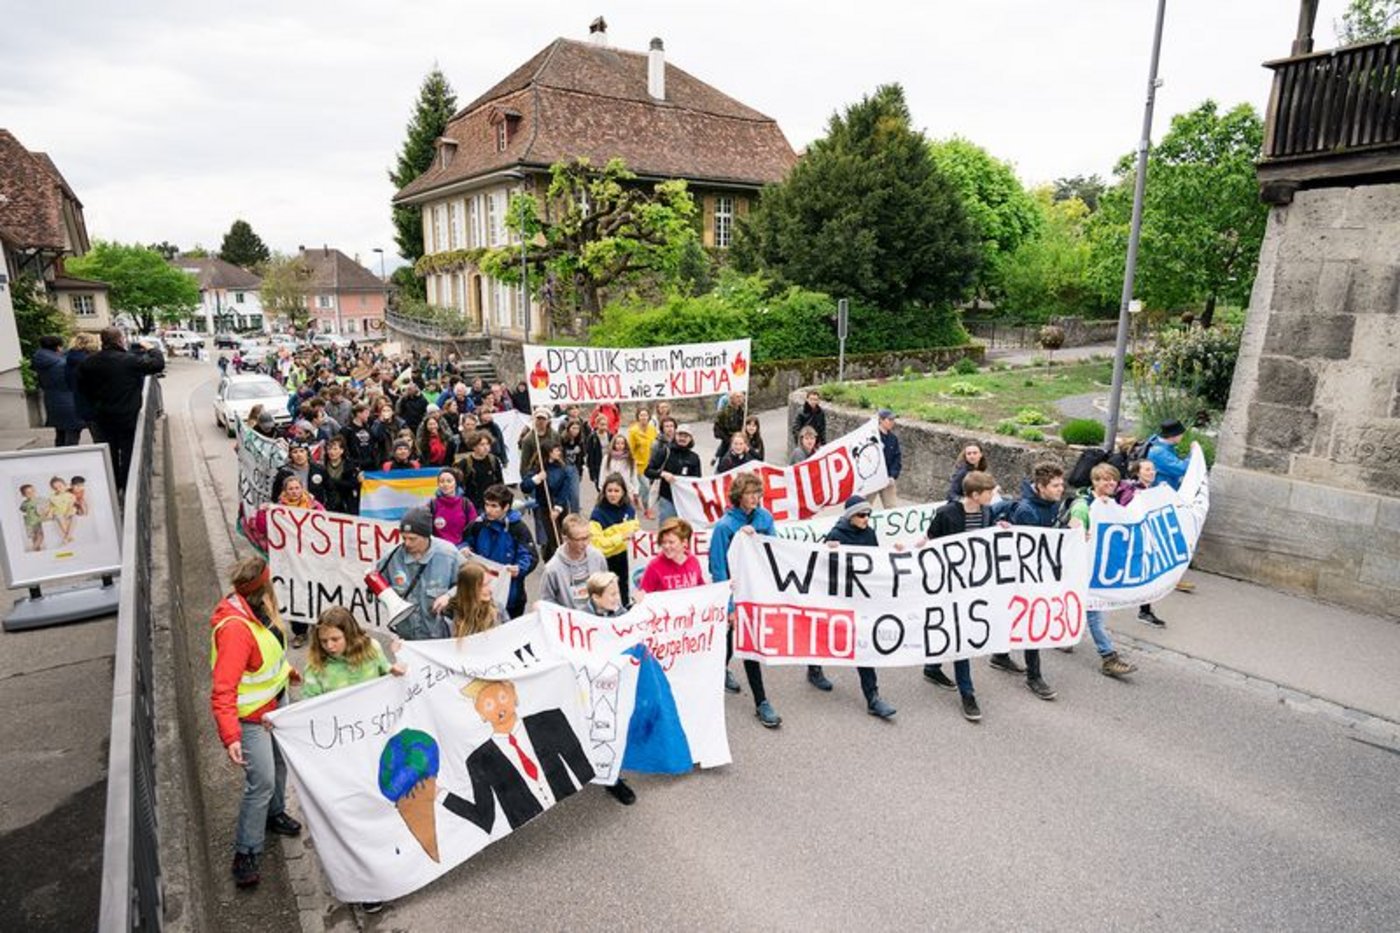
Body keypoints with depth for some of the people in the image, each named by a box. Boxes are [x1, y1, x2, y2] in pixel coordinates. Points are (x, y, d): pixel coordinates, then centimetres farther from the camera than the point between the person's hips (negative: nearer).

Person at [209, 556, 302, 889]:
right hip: (251, 715, -9)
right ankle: (245, 853, 14)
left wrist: (286, 670, 25)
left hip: (275, 699, 9)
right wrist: (230, 737, -38)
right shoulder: (235, 628, -35)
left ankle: (274, 813, 49)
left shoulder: (259, 608, -9)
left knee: (279, 762, 25)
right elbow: (223, 691, -34)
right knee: (261, 781, -4)